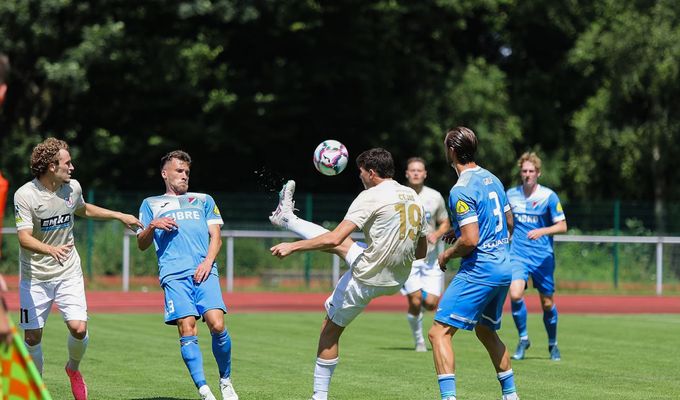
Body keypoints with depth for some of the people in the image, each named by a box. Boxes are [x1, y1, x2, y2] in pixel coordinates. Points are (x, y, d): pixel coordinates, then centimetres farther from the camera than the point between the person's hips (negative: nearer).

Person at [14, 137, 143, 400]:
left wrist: (119, 216, 26)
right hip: (35, 275, -3)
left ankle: (73, 368, 18)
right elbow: (24, 238, -25)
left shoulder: (73, 188, 1)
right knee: (32, 336, 0)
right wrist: (51, 249, -43)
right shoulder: (25, 195, -16)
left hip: (68, 272, 3)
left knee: (78, 328, -12)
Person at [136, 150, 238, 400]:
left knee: (217, 325, -17)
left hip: (204, 271, 1)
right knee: (187, 329, -16)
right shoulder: (151, 204, 25)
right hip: (174, 274, -1)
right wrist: (152, 226, -3)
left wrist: (207, 262, -2)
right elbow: (142, 244, 19)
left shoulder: (203, 200, 27)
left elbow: (216, 237, 17)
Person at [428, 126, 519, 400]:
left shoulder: (462, 190, -15)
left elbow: (470, 240, -22)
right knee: (486, 331, 26)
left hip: (478, 272, -9)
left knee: (439, 332, -10)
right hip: (503, 268, 9)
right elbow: (509, 223, 23)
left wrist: (447, 255, -3)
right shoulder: (492, 179, 12)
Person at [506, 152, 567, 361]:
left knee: (547, 303, 5)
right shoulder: (511, 195, 5)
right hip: (518, 255, 2)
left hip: (543, 257, -1)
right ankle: (523, 338, -1)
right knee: (515, 294, -20)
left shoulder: (548, 196, -5)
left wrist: (542, 231, -22)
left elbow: (562, 226, -8)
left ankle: (553, 344, 27)